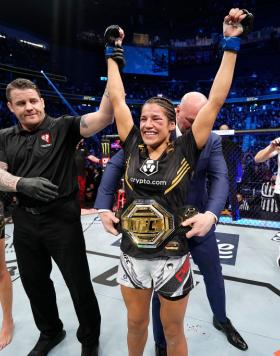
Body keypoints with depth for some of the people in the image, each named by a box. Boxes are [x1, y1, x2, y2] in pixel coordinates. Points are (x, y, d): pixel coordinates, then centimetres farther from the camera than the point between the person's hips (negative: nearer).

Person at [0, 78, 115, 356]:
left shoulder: (63, 127, -6)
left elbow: (104, 116, -18)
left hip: (62, 219, -5)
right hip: (24, 221, 6)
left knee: (79, 283, 8)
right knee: (34, 282, 22)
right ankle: (50, 332, 50)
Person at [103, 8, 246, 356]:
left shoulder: (184, 151, -11)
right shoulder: (133, 147, -5)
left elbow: (215, 101, -11)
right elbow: (116, 99, 3)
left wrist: (231, 43, -8)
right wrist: (112, 54, 11)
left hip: (171, 260, -2)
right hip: (132, 258, 3)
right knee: (136, 324, 25)